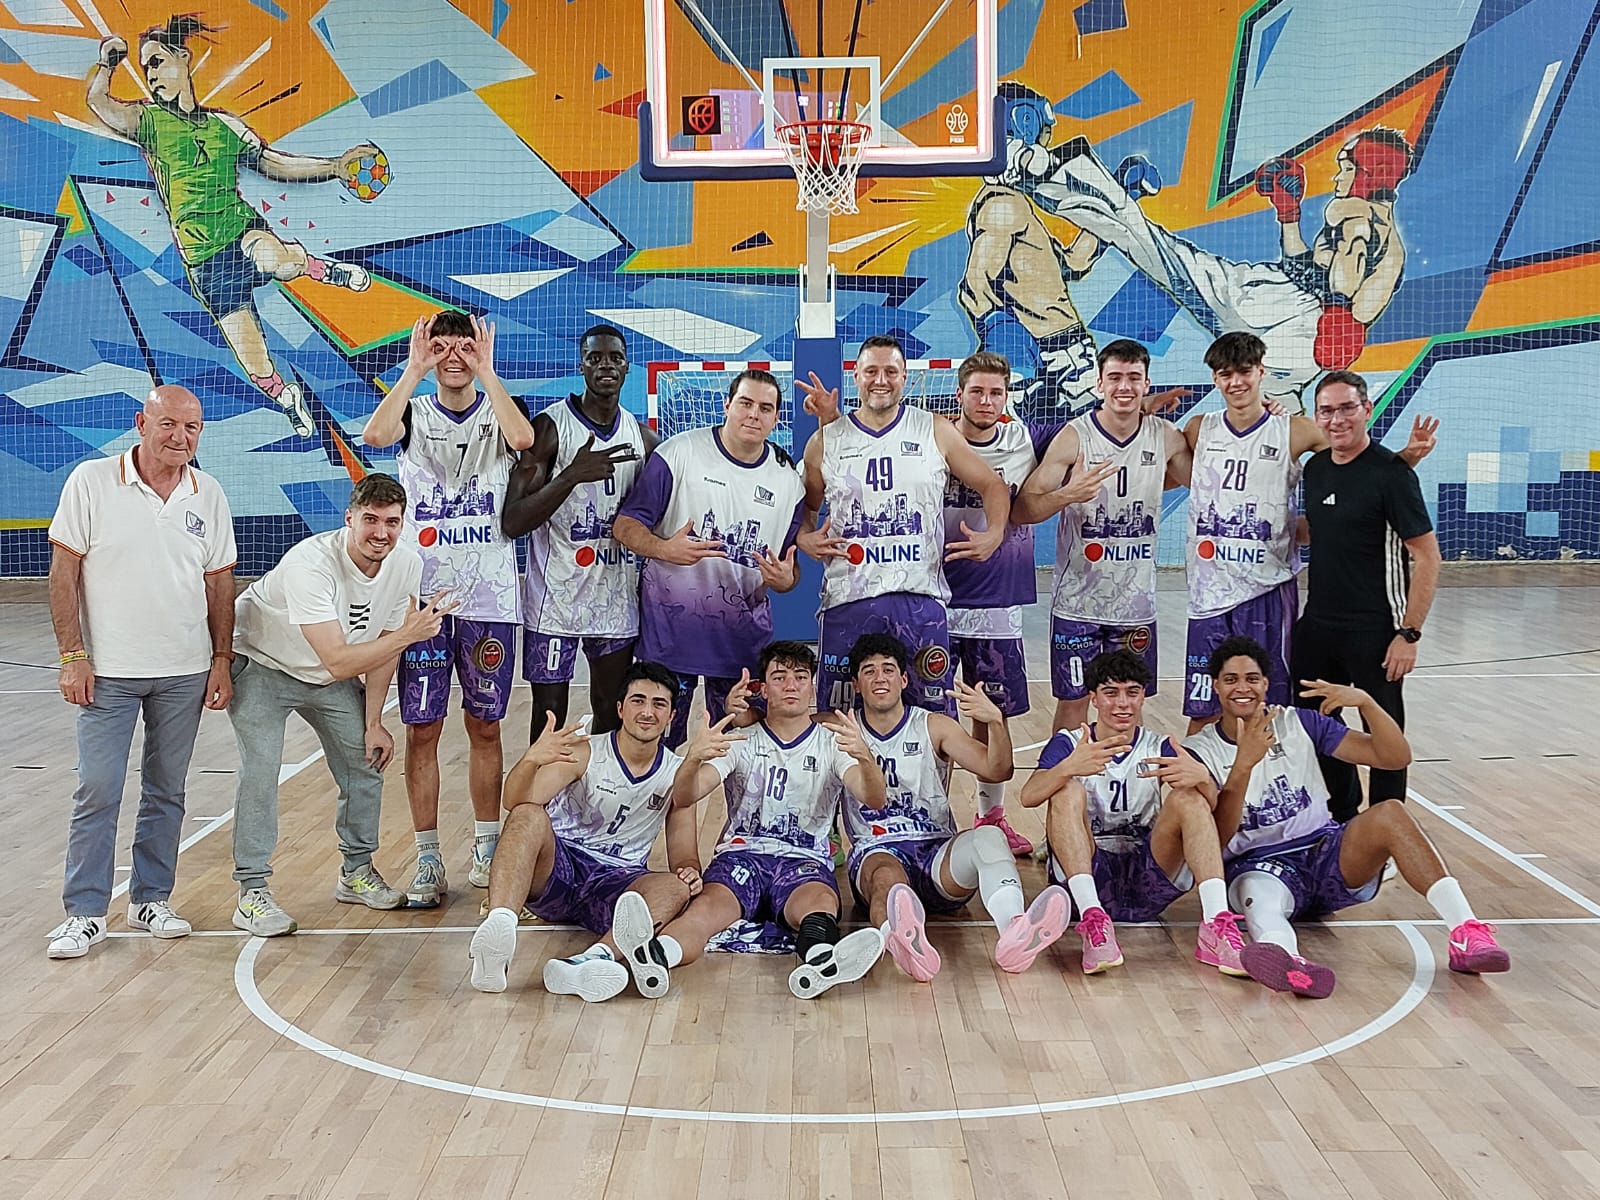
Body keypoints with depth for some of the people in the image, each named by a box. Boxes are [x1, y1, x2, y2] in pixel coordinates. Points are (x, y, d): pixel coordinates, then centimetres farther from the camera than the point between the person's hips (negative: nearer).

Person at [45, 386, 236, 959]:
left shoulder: (208, 495, 3)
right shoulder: (91, 482, -7)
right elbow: (64, 572, -5)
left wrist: (222, 660, 4)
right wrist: (72, 655, -10)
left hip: (185, 673, 3)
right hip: (108, 671, -3)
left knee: (166, 791, 11)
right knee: (96, 793, -1)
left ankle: (151, 899, 24)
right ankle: (85, 913, 11)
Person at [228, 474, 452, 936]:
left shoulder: (406, 564, -18)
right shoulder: (310, 564, -38)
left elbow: (381, 648, -4)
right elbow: (337, 661, -42)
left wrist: (373, 722, -4)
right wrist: (408, 634, -47)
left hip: (332, 676, 6)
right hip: (261, 664, -6)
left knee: (368, 759, 3)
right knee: (260, 769, -18)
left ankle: (357, 872, 20)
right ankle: (252, 893, -7)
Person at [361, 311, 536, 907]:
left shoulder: (498, 412, 5)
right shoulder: (414, 413, 7)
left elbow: (523, 438, -20)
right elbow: (374, 434, -17)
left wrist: (485, 369, -16)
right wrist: (414, 368, -14)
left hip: (489, 597, 0)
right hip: (423, 595, 0)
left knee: (484, 726, 8)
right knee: (422, 729, 1)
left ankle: (486, 847, 21)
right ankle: (428, 860, 9)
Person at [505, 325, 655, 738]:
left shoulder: (643, 438, 7)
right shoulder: (550, 427, -9)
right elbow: (513, 523, -16)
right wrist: (573, 474, -27)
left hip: (617, 600, 5)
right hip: (555, 597, -4)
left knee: (612, 715, 12)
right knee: (550, 717, 2)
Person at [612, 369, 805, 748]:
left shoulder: (788, 480, 6)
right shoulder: (679, 453, -4)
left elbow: (789, 570, 14)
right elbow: (625, 525, -4)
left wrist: (784, 579, -11)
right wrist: (665, 549, -24)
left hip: (744, 634, 3)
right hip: (670, 627, -3)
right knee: (660, 742, 4)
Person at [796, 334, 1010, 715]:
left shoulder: (936, 432, 6)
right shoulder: (825, 441, 8)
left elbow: (993, 487, 12)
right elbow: (807, 506, 19)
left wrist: (994, 534, -4)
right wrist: (805, 539, -1)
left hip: (920, 598, 0)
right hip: (847, 600, 0)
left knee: (932, 713, 5)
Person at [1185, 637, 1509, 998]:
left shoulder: (1301, 723, 5)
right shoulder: (1200, 751, -1)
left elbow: (1396, 757, -1)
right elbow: (1216, 840, -15)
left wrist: (1365, 702, -18)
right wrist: (1244, 764, -26)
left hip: (1326, 852, 3)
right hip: (1257, 866, -3)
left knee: (1389, 813, -26)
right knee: (1260, 896, -39)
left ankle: (1467, 934, -37)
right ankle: (1283, 957, -76)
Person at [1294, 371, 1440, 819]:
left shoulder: (1390, 472, -14)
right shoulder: (1315, 468, 7)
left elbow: (1427, 556, -15)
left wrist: (1409, 633, -18)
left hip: (1374, 631, -7)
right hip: (1316, 626, 7)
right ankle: (1342, 814, 34)